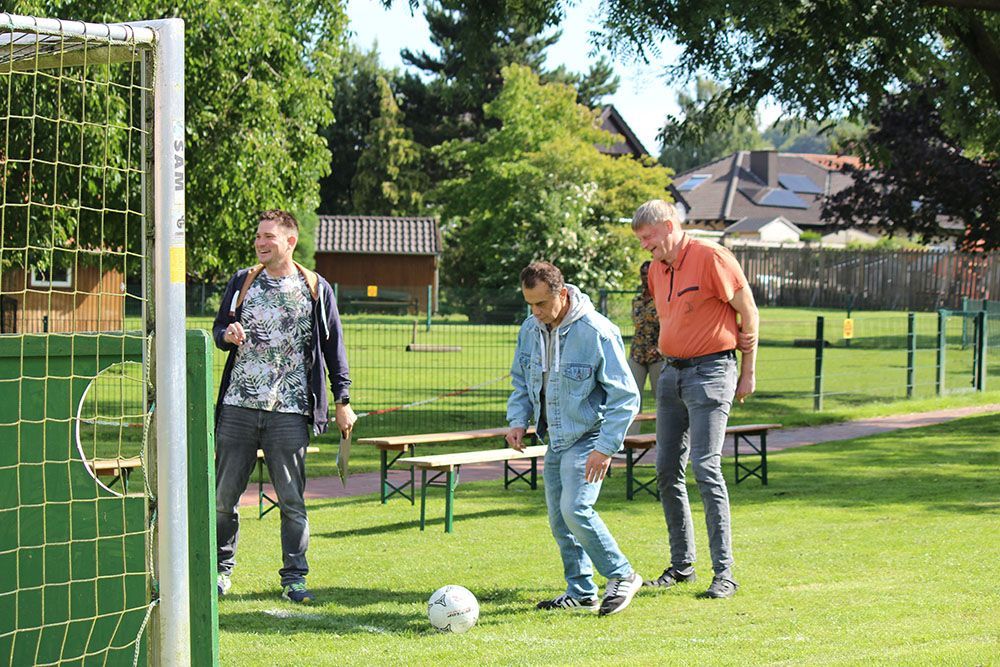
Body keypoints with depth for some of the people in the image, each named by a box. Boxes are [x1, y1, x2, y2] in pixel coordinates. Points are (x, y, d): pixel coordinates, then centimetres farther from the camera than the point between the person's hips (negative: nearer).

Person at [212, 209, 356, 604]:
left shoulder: (316, 290, 5)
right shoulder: (242, 282, 11)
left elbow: (333, 347, 9)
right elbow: (219, 328, 18)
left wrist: (342, 401, 6)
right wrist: (227, 335, -7)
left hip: (289, 411, -2)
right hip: (238, 407, 2)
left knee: (292, 499, -1)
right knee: (224, 496, 4)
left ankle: (294, 578, 8)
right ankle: (221, 569, 18)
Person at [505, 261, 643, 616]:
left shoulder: (597, 332, -20)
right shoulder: (530, 329, 1)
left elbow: (625, 396, -16)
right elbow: (521, 380, 18)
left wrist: (605, 448, -20)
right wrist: (518, 420, 1)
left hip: (587, 438, -7)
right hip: (555, 440, 7)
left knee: (576, 510, -20)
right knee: (559, 519, 8)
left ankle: (622, 576, -2)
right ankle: (581, 592, 21)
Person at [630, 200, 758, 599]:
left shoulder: (711, 258, -11)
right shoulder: (656, 270, 12)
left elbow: (748, 313, -7)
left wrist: (748, 372, -5)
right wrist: (670, 361, 18)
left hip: (711, 371, -8)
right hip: (671, 372, 8)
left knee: (706, 468, -13)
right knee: (667, 470, 7)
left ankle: (725, 573, -10)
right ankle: (682, 563, 17)